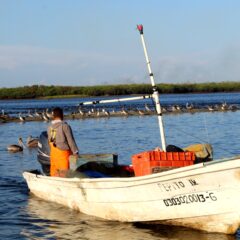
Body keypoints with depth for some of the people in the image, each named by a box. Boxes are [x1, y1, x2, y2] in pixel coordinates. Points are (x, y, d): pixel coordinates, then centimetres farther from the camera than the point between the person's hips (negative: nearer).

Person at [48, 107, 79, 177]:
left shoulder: (50, 128, 2)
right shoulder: (65, 126, -14)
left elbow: (50, 142, 8)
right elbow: (70, 140, -12)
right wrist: (75, 152, -4)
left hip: (53, 154, 6)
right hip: (63, 153, -6)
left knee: (54, 174, 11)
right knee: (64, 174, -1)